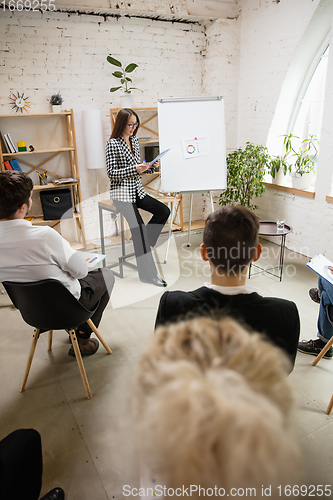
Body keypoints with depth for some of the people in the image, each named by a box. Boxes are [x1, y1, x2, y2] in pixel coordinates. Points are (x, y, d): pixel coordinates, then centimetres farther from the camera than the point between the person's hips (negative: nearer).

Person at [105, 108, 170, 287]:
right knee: (139, 226, -17)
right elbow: (111, 172, -15)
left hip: (137, 190, 8)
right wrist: (135, 169, -24)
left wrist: (150, 166, -2)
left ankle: (143, 243, 8)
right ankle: (148, 273, -9)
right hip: (121, 193, -7)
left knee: (164, 211, -6)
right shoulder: (113, 144, -10)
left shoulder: (134, 140, 12)